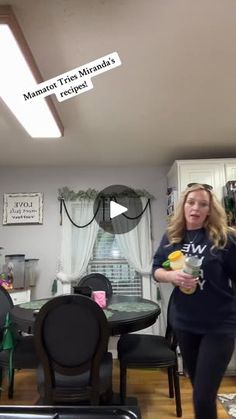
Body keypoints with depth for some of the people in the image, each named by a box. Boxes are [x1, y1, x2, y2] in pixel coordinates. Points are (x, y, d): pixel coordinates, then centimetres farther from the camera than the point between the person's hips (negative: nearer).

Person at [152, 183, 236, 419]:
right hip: (184, 322, 4)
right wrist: (172, 276, -17)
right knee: (197, 384, 24)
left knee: (203, 396, -1)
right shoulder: (171, 237, 0)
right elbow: (156, 270, 4)